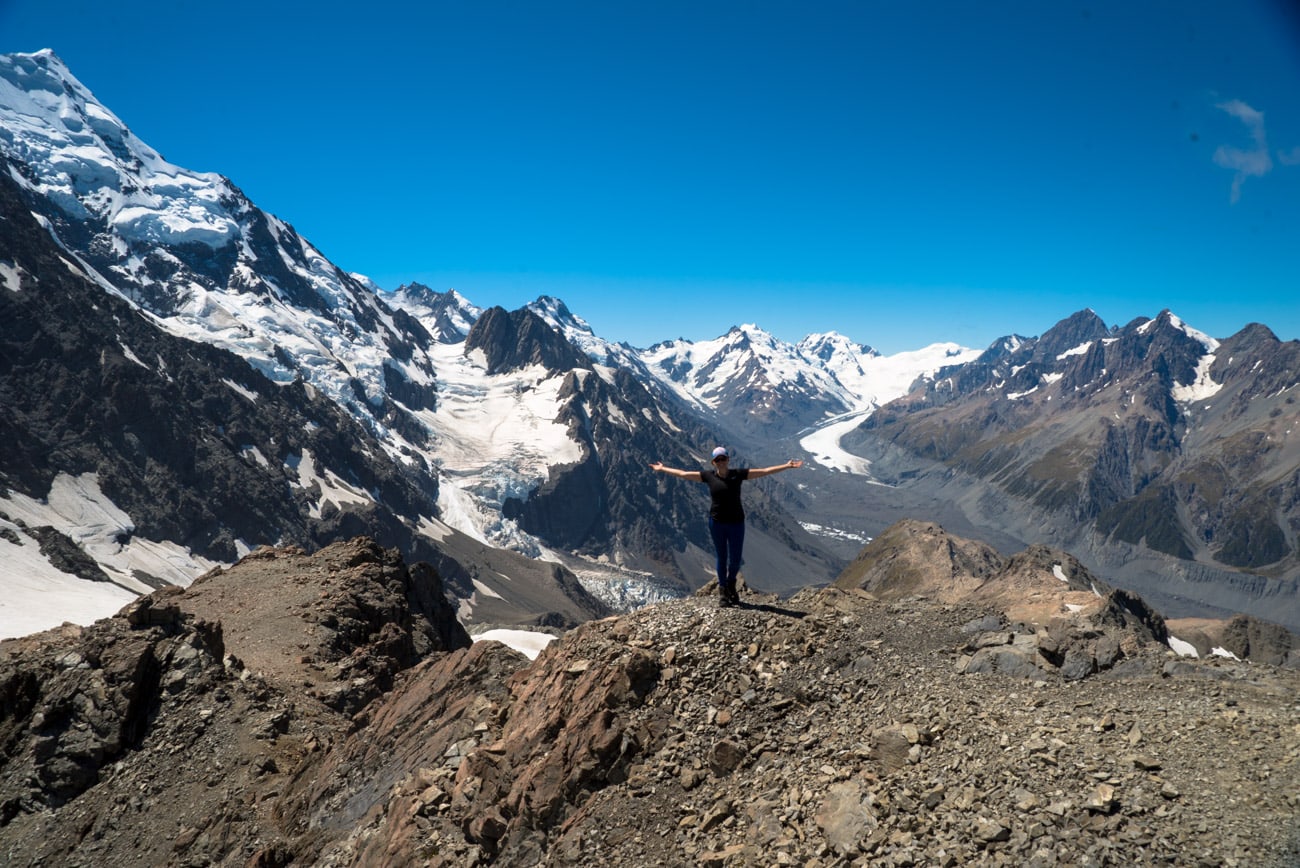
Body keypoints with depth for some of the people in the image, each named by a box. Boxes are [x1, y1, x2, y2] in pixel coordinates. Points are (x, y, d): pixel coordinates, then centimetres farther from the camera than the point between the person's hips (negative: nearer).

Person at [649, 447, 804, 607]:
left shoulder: (738, 473, -1)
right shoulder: (709, 476, 1)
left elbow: (765, 471, -1)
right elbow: (682, 474, 9)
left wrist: (787, 466, -5)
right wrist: (662, 469, 13)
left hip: (736, 523, 0)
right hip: (716, 522, 0)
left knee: (735, 560, 3)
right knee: (721, 558, 8)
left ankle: (731, 584, 33)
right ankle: (722, 590, 24)